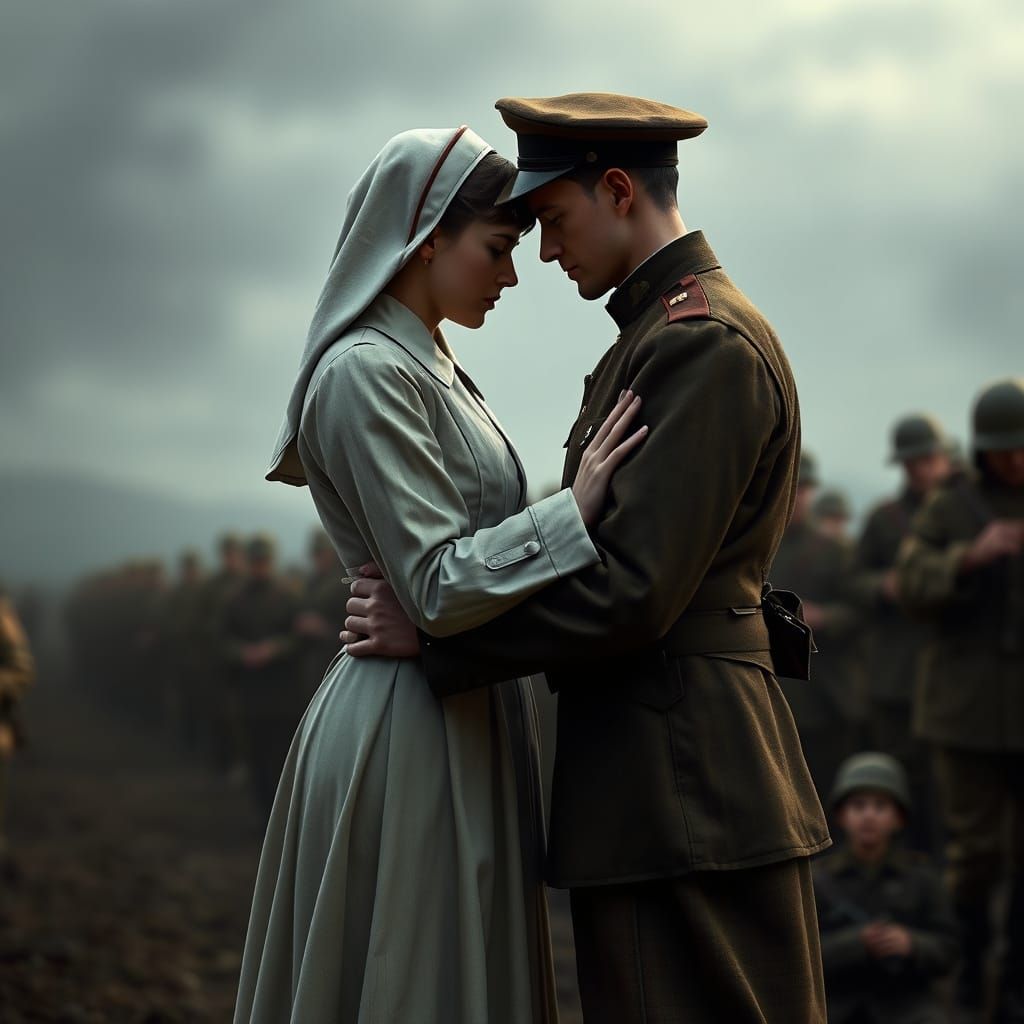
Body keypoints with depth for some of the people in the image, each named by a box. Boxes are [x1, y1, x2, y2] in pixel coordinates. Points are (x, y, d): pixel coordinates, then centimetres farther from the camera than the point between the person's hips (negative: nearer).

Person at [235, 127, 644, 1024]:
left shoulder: (432, 368, 15)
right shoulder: (367, 371, -15)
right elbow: (441, 585, -21)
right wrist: (576, 507, -18)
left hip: (467, 722, 10)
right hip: (413, 730, -10)